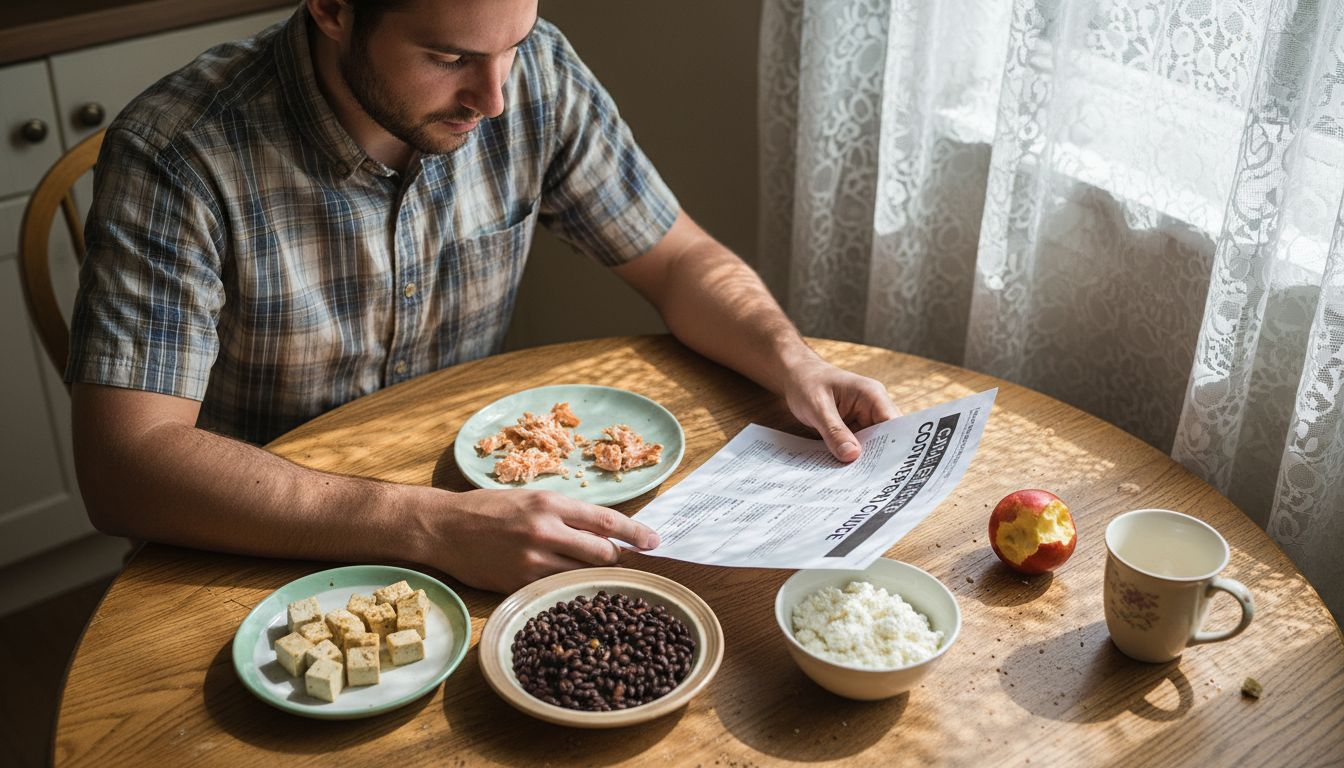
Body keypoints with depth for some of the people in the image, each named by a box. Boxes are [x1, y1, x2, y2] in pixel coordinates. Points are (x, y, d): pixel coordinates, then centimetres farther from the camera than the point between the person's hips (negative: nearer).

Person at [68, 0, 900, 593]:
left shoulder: (537, 75, -12)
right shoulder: (176, 155, -25)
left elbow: (680, 259, -1)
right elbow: (127, 466, -31)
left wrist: (795, 363, -21)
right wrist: (430, 527, -39)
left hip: (473, 490, 4)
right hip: (271, 554, -3)